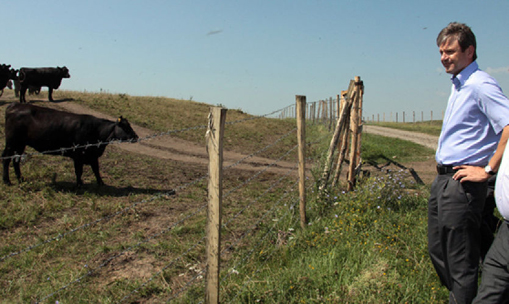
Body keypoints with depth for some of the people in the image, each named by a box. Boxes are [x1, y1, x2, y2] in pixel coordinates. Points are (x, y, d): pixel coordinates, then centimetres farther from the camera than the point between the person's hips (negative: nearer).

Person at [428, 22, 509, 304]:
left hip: (462, 184, -10)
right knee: (437, 251, 19)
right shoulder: (458, 86, 16)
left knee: (461, 263, 0)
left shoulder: (480, 85, -14)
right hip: (442, 180, 10)